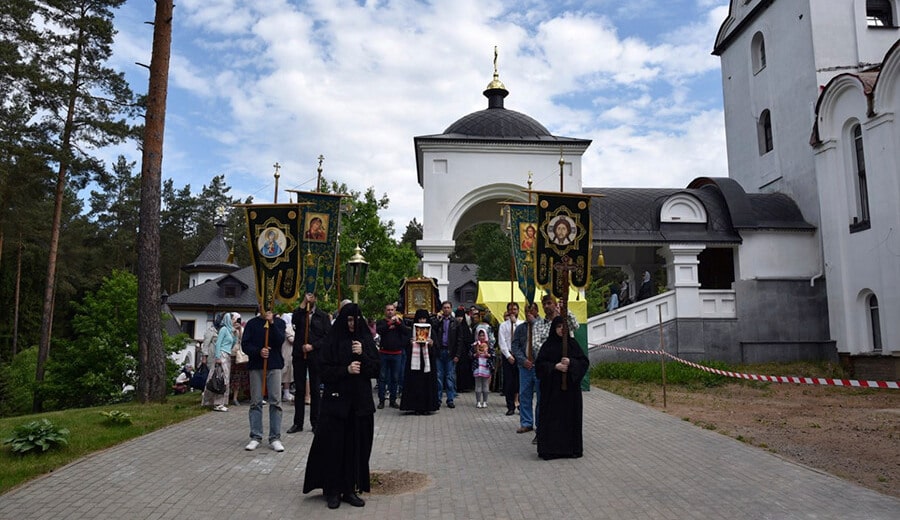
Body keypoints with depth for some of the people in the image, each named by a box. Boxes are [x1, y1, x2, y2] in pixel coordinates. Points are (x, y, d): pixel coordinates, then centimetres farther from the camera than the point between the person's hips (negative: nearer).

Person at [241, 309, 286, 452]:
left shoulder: (279, 322, 7)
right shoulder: (252, 323, 8)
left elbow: (280, 341, -8)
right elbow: (245, 345, 2)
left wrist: (272, 323, -15)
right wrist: (258, 351, -15)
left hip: (274, 366, -1)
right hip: (256, 365, 1)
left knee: (275, 402, -3)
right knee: (256, 402, 2)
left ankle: (275, 438, 2)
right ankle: (255, 437, 10)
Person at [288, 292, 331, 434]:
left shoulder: (323, 316, 6)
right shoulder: (300, 313, 11)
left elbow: (327, 336, -2)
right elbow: (294, 320, -13)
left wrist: (312, 346, -11)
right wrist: (304, 303, -12)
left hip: (315, 356, -2)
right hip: (299, 355, 2)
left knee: (315, 390, 4)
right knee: (299, 389, 6)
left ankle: (315, 422, 12)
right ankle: (298, 423, 14)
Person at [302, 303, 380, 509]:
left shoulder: (366, 340, 6)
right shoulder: (332, 341, -1)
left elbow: (376, 370, 2)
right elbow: (324, 370, -4)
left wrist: (362, 355, -13)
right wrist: (346, 369, -17)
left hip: (361, 401, 2)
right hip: (336, 400, -2)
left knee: (357, 445, 4)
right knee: (334, 445, -1)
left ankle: (350, 489, 17)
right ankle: (332, 490, 13)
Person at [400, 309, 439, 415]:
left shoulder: (431, 331, 7)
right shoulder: (412, 330, 6)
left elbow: (436, 349, 4)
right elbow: (407, 348, 3)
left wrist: (431, 344, -16)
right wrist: (411, 343, -16)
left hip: (428, 361, 1)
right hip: (415, 361, -1)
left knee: (427, 383, 0)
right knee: (415, 384, -3)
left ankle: (426, 407, 7)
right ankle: (416, 407, 4)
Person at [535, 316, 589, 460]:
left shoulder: (573, 343, 6)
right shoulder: (548, 345, 2)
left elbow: (584, 362, 2)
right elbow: (539, 363, -4)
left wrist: (571, 362, -14)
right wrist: (555, 366, -16)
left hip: (570, 385, 2)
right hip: (552, 387, -1)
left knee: (571, 415, 3)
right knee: (552, 416, -1)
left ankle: (571, 447, 14)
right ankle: (550, 449, 5)